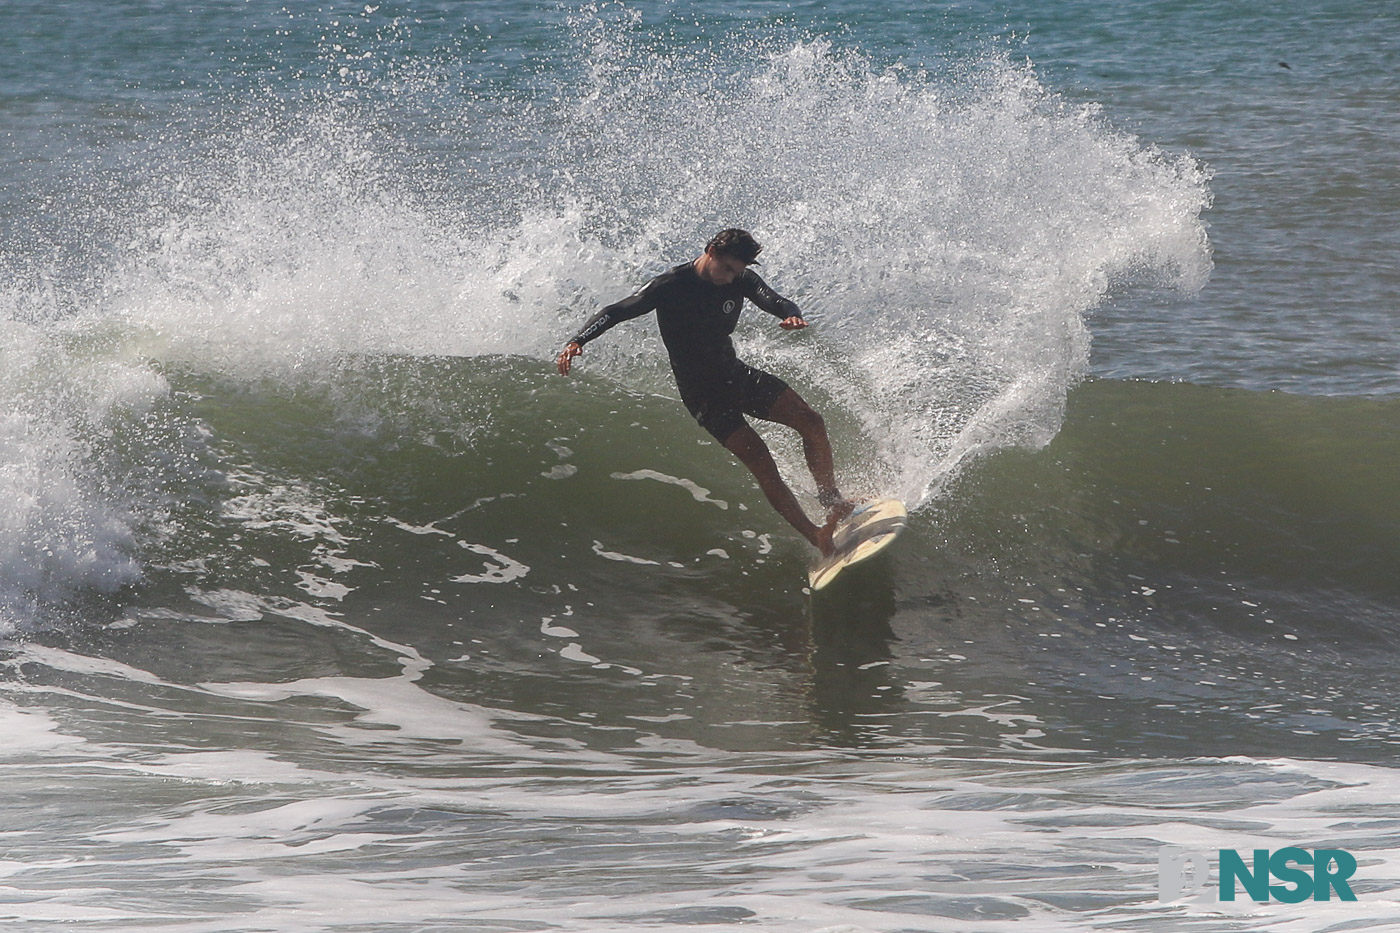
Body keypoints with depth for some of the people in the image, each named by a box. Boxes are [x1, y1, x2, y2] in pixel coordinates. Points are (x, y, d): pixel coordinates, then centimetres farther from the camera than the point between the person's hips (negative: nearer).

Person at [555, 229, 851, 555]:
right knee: (761, 462, -16)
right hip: (704, 394, -6)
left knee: (811, 422, -6)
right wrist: (577, 341, -36)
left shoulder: (740, 280, -4)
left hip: (737, 375, 6)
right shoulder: (671, 286, -18)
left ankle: (831, 500, 13)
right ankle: (817, 537, -14)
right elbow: (615, 312, -20)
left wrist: (792, 316, -44)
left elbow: (776, 301, -18)